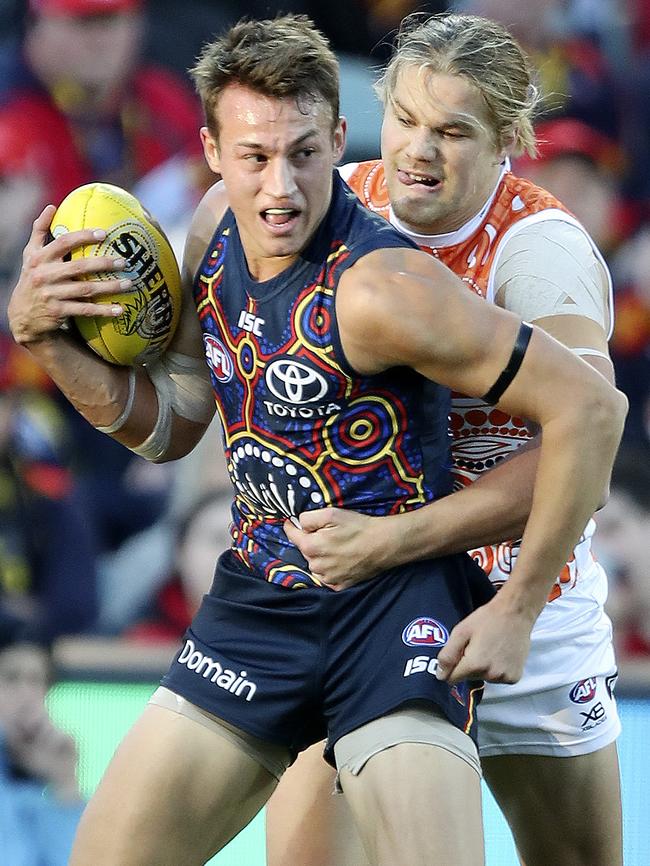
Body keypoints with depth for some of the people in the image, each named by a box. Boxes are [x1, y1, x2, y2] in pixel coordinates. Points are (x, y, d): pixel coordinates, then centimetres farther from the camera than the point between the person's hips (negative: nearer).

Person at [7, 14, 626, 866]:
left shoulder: (378, 288, -24)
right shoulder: (218, 223, 0)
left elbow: (590, 405, -21)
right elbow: (170, 424, 12)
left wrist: (516, 608, -15)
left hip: (392, 605, -7)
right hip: (255, 601, 7)